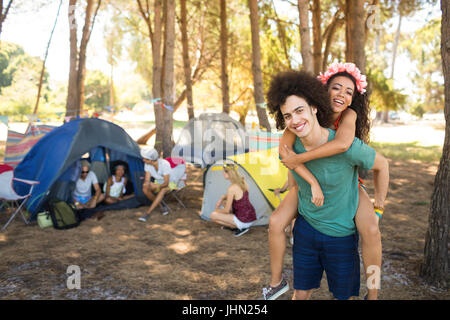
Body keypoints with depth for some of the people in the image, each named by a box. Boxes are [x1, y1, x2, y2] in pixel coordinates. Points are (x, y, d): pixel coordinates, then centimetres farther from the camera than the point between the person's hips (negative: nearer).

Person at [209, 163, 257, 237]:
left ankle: (241, 228, -2)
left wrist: (217, 211, 6)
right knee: (224, 202, 21)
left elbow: (226, 211, -15)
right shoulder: (243, 181, 2)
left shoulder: (232, 188, -22)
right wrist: (222, 198, 10)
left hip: (244, 221, -8)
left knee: (213, 215, -1)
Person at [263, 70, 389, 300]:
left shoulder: (347, 147, -28)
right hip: (305, 228, 3)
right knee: (301, 293, 13)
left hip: (341, 235, -3)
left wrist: (379, 206, 2)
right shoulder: (291, 147, -13)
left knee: (342, 295, 15)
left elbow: (381, 165, -7)